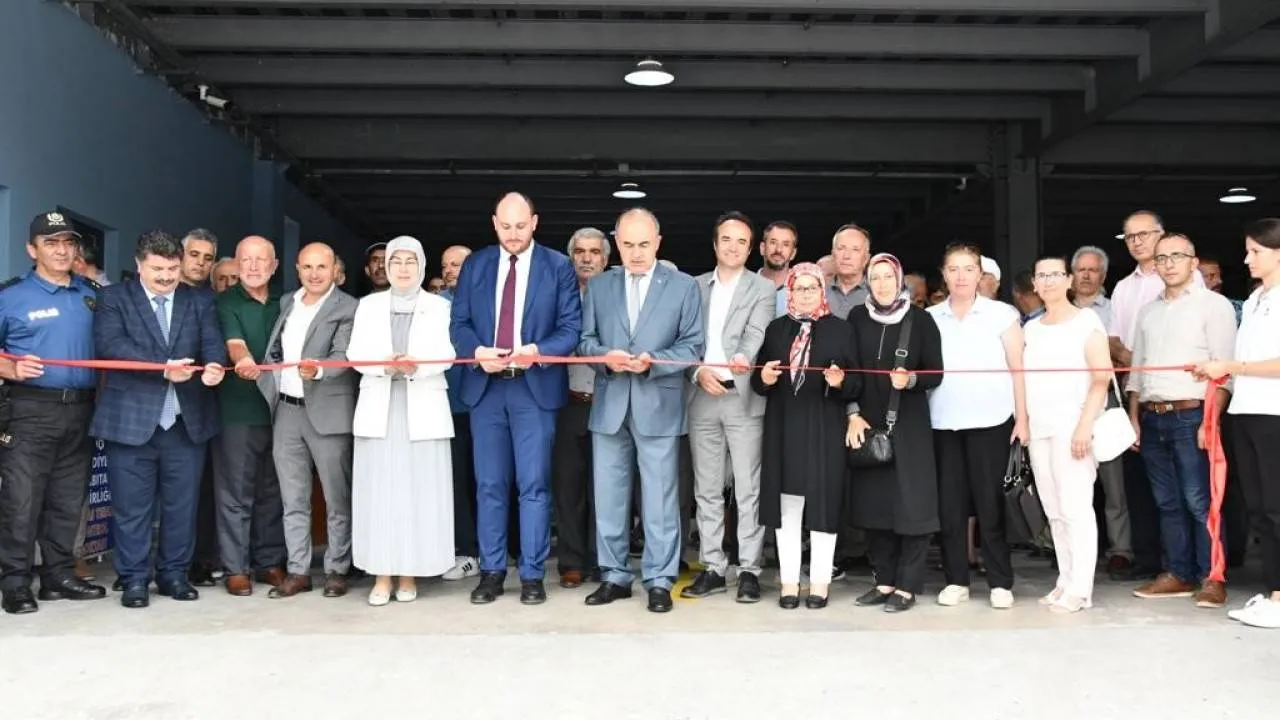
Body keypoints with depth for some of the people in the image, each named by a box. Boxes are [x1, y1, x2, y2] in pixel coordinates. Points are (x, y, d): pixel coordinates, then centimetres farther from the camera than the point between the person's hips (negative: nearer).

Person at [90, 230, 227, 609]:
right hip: (131, 419, -2)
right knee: (132, 505, 5)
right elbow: (110, 344, -12)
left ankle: (174, 573, 22)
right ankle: (135, 579, 16)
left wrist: (214, 366, -27)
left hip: (186, 421, 2)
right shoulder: (113, 298, 3)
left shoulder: (201, 301, 10)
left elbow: (213, 341, -3)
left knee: (182, 503, 9)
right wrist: (163, 367, -23)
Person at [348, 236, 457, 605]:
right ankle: (382, 575, 5)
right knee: (379, 490, -1)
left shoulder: (439, 306, 9)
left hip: (422, 406, -1)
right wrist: (385, 366, -16)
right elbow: (356, 354, 3)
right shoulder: (369, 305, 13)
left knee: (419, 490, -2)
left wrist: (417, 366, -22)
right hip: (378, 405, 1)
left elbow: (446, 355, -3)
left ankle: (409, 574, 6)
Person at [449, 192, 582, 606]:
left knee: (534, 484, -1)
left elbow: (572, 326, -3)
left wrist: (538, 351, -21)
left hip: (535, 387, -2)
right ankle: (491, 571, 18)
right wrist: (477, 351, -14)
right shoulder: (475, 265, 9)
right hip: (485, 387, 3)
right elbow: (458, 322, 7)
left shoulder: (558, 266, 2)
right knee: (489, 484, 7)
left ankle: (533, 575, 9)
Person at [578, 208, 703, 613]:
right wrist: (605, 356, -13)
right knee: (608, 496, 8)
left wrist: (653, 361, -17)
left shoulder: (683, 286, 3)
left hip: (658, 406, -3)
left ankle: (659, 580, 13)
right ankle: (615, 576, 21)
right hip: (609, 405, 3)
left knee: (660, 498, 2)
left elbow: (693, 345, -1)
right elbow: (585, 339, 9)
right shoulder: (599, 286, 11)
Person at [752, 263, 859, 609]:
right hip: (783, 428, 2)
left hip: (825, 430, -2)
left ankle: (820, 582, 11)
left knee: (822, 503, 1)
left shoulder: (841, 329, 4)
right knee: (785, 506, 4)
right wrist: (764, 378, -13)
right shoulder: (776, 328, 11)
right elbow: (757, 382, 10)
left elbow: (856, 384, 1)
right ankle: (789, 582, 12)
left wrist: (841, 381, -21)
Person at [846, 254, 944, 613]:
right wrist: (853, 414, -4)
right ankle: (884, 580, 15)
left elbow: (935, 374, -2)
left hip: (909, 424, -3)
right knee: (872, 502, 5)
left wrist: (911, 379, -22)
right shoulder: (857, 318, 5)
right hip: (867, 424, 3)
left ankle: (907, 586, 5)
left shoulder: (921, 319, -2)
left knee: (911, 503, -3)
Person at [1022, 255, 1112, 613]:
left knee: (1075, 507, -7)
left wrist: (1085, 425, -17)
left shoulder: (1086, 321, -1)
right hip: (1039, 429, 6)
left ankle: (1080, 588, -2)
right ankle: (1065, 581, 13)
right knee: (1054, 511, 7)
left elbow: (1102, 378, -9)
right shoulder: (1031, 328, 16)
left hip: (1072, 426, -6)